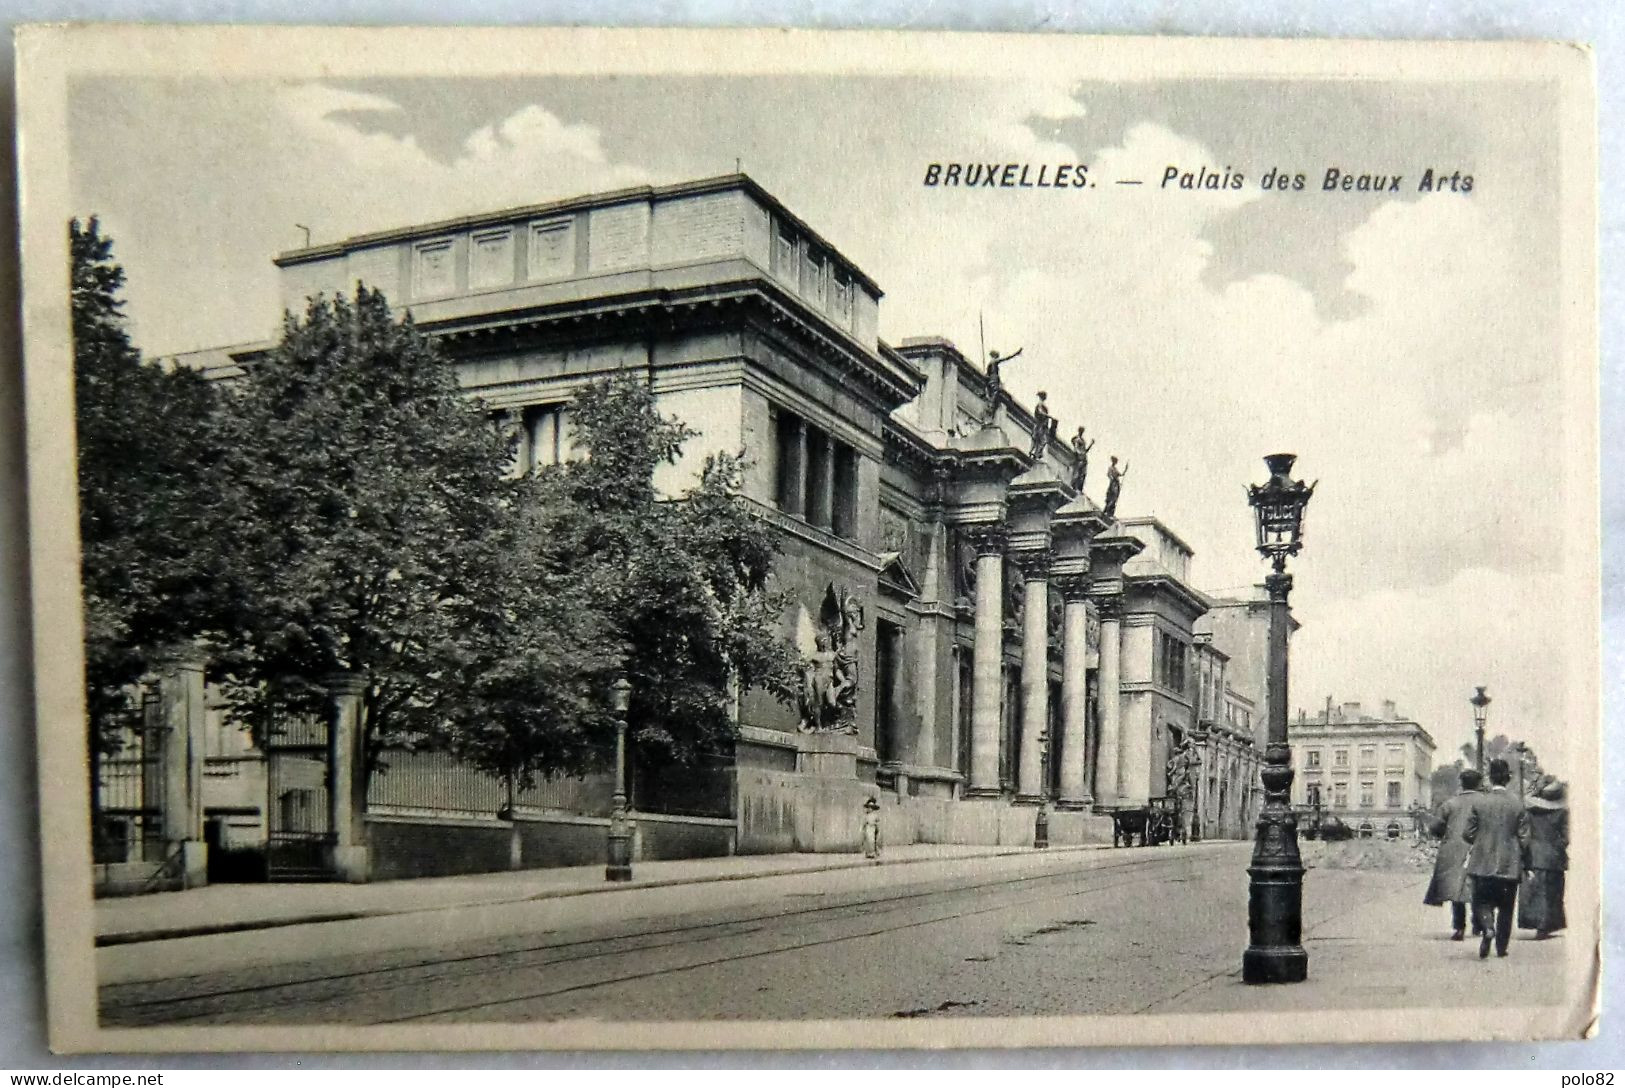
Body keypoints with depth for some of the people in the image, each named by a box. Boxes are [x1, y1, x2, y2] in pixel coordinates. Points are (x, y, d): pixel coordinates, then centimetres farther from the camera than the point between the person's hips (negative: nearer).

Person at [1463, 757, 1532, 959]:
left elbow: (1467, 833, -4)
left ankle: (1488, 927, -19)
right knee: (1506, 906, 14)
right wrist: (1519, 854, 15)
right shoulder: (1518, 802, -6)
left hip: (1483, 863, -1)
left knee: (1482, 901, 9)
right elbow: (1524, 837, -3)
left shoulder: (1479, 801, -8)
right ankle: (1501, 946, 16)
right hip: (1510, 864, 1)